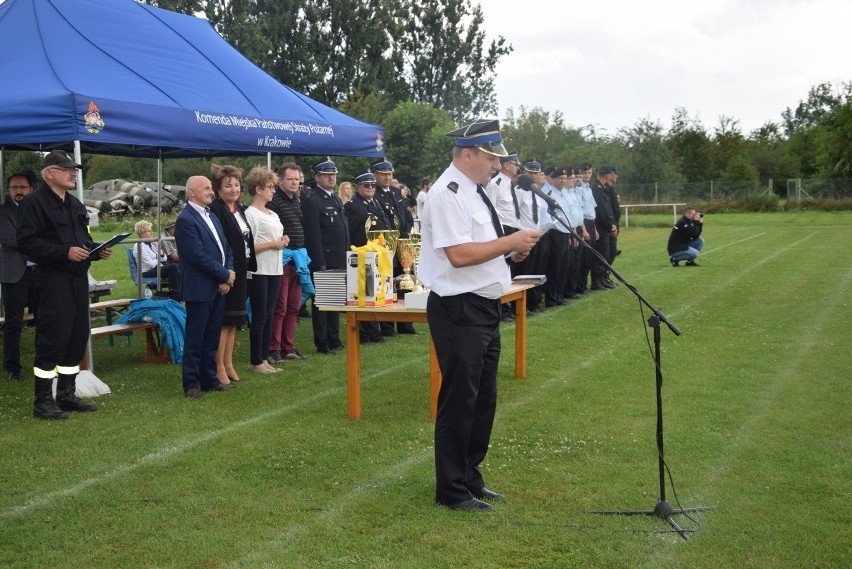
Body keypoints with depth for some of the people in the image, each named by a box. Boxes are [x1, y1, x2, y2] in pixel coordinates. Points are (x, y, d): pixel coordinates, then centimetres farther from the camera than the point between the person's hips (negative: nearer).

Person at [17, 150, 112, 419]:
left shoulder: (75, 205, 19)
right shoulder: (34, 202, -8)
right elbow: (27, 243, -16)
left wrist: (98, 251, 4)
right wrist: (65, 252, -21)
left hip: (78, 278, 9)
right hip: (52, 280, -8)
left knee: (77, 337, 11)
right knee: (52, 339, -8)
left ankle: (67, 394, 22)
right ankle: (43, 402, 0)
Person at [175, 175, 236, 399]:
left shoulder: (211, 216, 15)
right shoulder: (186, 220, -13)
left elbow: (226, 248, 15)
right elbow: (198, 256, -19)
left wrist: (228, 275, -2)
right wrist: (225, 275, -11)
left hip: (218, 287, 8)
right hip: (199, 288, -8)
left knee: (211, 338, 13)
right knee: (194, 339, 0)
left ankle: (209, 379, 22)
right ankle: (191, 384, 8)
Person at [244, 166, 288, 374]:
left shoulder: (273, 215, 17)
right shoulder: (250, 214, -9)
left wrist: (283, 242, 3)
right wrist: (271, 244, -16)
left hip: (274, 270, 8)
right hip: (259, 271, -8)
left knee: (269, 316, 10)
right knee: (259, 316, -3)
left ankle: (265, 358, 16)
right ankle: (256, 362, 5)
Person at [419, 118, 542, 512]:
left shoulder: (475, 191, 15)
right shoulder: (448, 195, -17)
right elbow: (459, 255, -25)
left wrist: (512, 250, 4)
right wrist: (510, 242, -19)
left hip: (485, 308, 10)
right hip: (459, 311, -10)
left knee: (483, 399, 17)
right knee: (459, 401, 0)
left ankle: (470, 478, 32)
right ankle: (452, 490, 13)